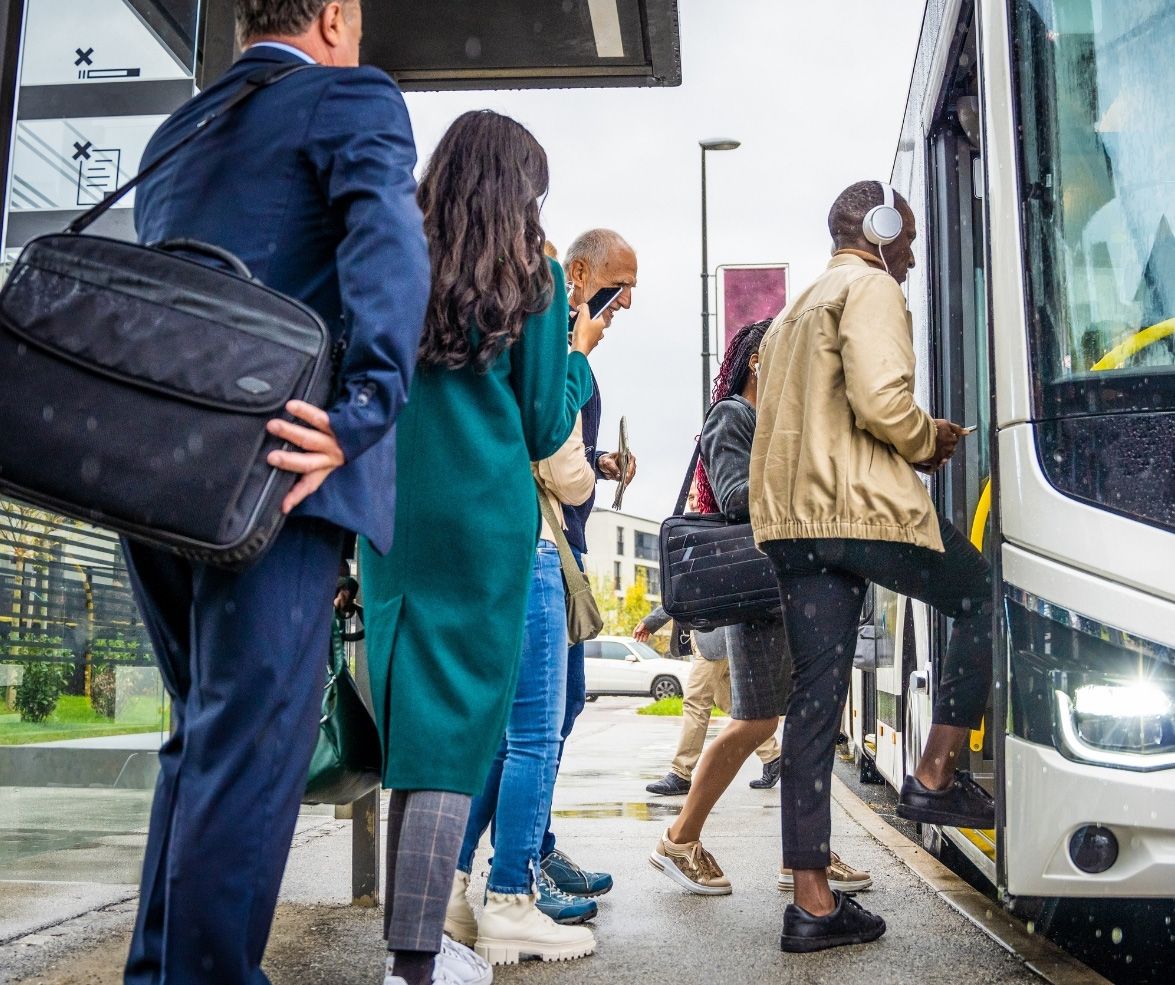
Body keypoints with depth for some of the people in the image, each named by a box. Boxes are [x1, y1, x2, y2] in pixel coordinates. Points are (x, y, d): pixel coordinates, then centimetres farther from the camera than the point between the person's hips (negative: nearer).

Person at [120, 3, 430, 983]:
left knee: (205, 731, 18)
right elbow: (388, 239, -16)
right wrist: (365, 406, -27)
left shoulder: (174, 131, 25)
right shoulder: (351, 96, 3)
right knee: (251, 739, -5)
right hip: (269, 463, -8)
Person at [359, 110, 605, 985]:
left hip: (393, 519, 4)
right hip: (487, 521, -4)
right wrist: (579, 351, 16)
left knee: (413, 715, 13)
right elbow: (546, 429, 2)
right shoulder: (533, 278, 1)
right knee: (459, 727, -2)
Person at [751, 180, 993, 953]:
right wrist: (930, 440, 4)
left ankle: (812, 903, 7)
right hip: (866, 510, -8)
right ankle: (936, 778, 12)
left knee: (815, 701, 5)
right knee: (986, 600, 15)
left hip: (790, 521, 8)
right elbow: (882, 402, -16)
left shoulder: (795, 312, 28)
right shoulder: (871, 289, 0)